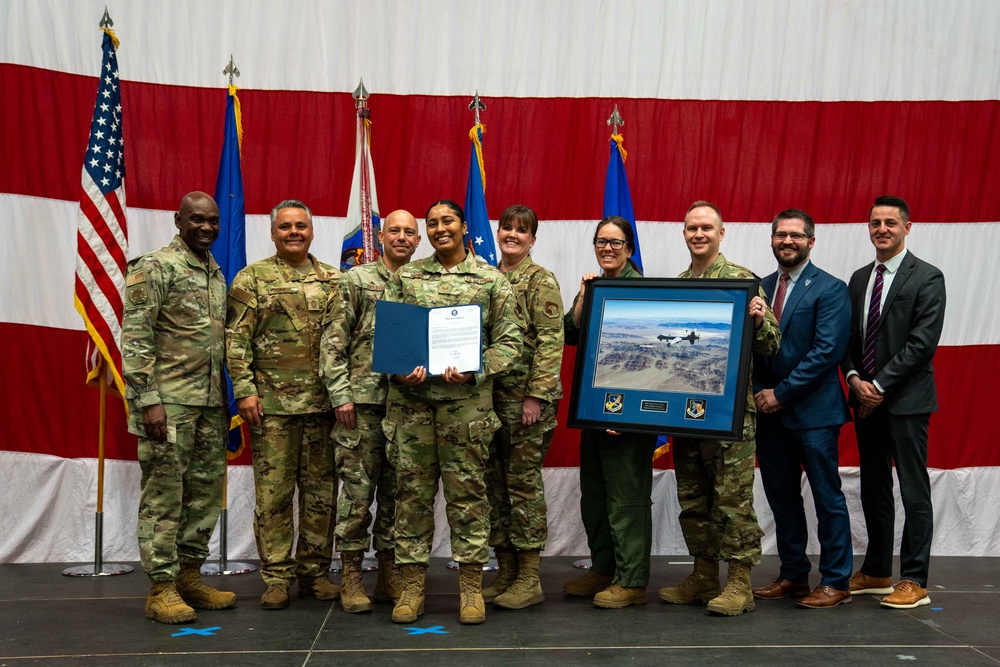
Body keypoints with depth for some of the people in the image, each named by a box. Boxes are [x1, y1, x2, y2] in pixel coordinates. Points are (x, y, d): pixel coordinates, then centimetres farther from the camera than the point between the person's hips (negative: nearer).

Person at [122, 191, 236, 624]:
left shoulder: (217, 275, 16)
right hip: (169, 401, -7)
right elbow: (135, 339, -12)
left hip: (210, 402, 7)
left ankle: (189, 576, 23)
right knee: (164, 495, -1)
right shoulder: (154, 268, -7)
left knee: (206, 491, 11)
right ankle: (162, 588, 8)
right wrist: (149, 401, -18)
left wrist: (228, 399, 16)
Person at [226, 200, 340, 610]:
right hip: (272, 404, -3)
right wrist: (244, 390, -10)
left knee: (321, 491, 8)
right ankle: (276, 578, 12)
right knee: (273, 492, 2)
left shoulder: (333, 280, 11)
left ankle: (314, 572, 20)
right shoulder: (252, 279, 3)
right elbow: (236, 339, -1)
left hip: (324, 403, 3)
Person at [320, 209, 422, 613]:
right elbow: (333, 342, -2)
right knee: (358, 490, 0)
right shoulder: (355, 281, 3)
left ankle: (389, 572, 19)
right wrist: (340, 395, -10)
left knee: (397, 491, 9)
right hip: (363, 401, -3)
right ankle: (351, 576, 11)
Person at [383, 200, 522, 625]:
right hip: (410, 398, 2)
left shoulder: (491, 280, 5)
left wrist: (474, 371, -14)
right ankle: (412, 585, 15)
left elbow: (509, 339, 2)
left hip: (467, 399, -2)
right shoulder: (405, 276, 11)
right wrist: (400, 369, -9)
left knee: (467, 489, 3)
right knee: (412, 489, 5)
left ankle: (471, 586, 14)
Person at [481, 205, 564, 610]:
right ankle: (505, 573, 22)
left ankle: (529, 580, 9)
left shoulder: (540, 281, -5)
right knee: (495, 482, 10)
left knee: (524, 482, -2)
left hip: (525, 394, -7)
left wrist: (536, 395, -18)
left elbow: (550, 341, -12)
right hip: (490, 394, 7)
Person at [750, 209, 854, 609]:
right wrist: (760, 393, -4)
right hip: (769, 410, 6)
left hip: (813, 411, -6)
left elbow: (826, 351, -14)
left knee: (827, 498, 3)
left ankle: (836, 582, 14)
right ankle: (793, 576, 25)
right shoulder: (761, 288, 12)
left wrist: (782, 393, -15)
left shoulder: (830, 289, -6)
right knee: (781, 499, 13)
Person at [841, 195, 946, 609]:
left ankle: (914, 581, 9)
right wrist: (854, 378, -4)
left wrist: (880, 385, -14)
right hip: (866, 400, 7)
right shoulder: (859, 279, 14)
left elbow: (922, 342, -13)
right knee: (873, 490, 13)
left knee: (914, 493, 1)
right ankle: (876, 573, 24)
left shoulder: (927, 278, -6)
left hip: (906, 401, -6)